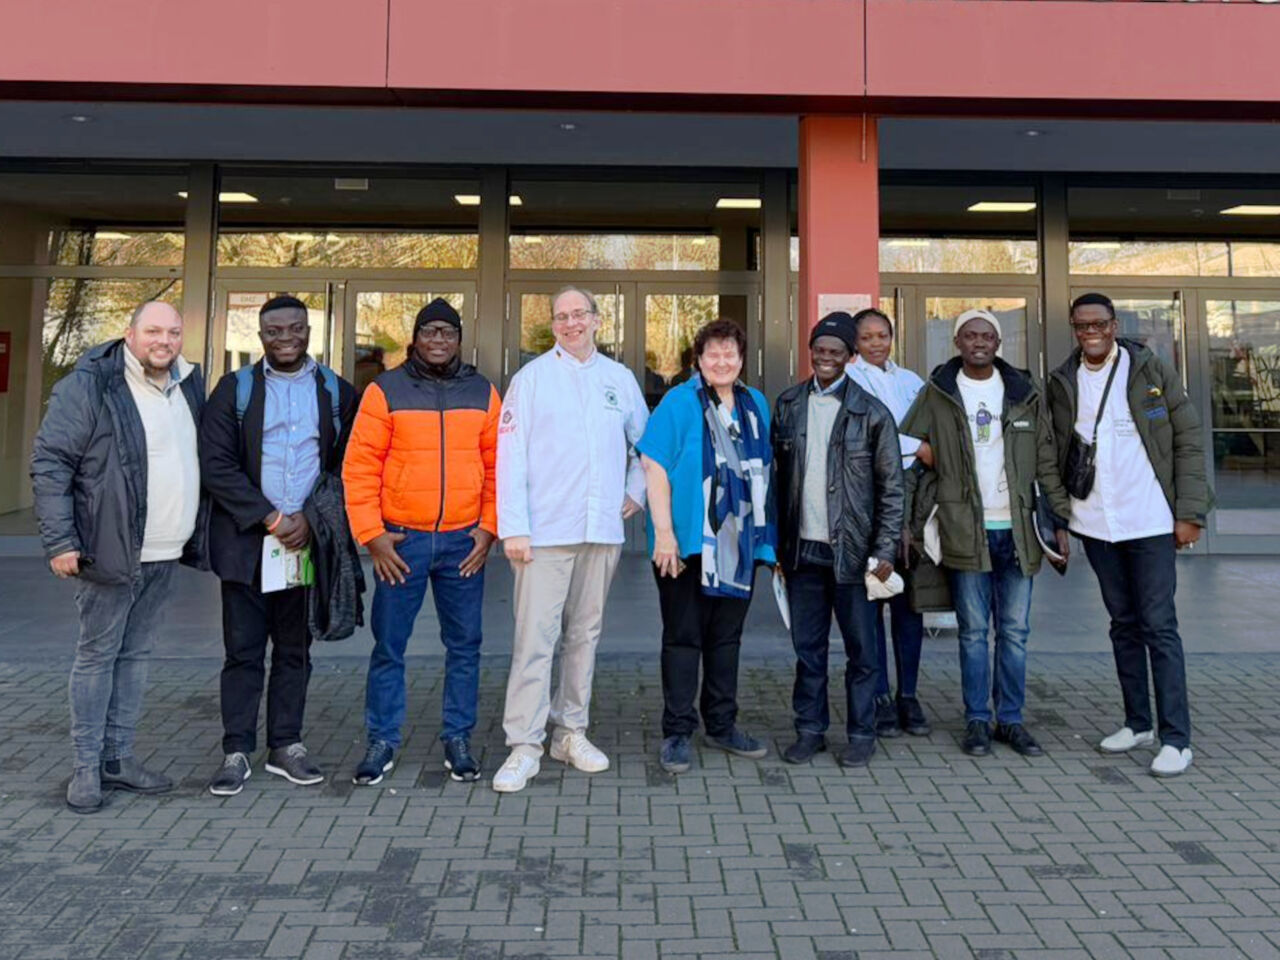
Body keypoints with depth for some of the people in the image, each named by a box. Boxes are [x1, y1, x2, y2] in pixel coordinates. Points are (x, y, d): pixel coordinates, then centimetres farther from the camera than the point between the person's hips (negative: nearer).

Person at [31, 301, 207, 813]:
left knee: (136, 654, 13)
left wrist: (198, 537, 15)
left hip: (164, 557, 6)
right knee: (97, 654, 3)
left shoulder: (188, 385, 10)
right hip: (112, 553, -6)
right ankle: (87, 765, 15)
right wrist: (59, 541, -15)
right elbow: (49, 463, -10)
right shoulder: (89, 386, -9)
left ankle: (118, 756, 23)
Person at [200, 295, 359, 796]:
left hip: (306, 539, 1)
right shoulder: (236, 388, 3)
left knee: (295, 648, 10)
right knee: (243, 650, 4)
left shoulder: (337, 392, 7)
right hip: (246, 540, -1)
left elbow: (345, 467, 4)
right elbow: (216, 465, -4)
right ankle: (237, 751, 14)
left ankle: (286, 746, 20)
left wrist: (309, 519, -9)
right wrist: (272, 519, -11)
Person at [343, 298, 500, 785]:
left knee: (464, 644, 8)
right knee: (388, 645, 6)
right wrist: (372, 535, -8)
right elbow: (360, 467, -2)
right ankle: (382, 741, 21)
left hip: (464, 542, 2)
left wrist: (489, 528, -1)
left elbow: (497, 468, 7)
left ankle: (458, 739, 22)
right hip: (400, 541, -1)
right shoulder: (385, 390, 0)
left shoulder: (482, 393, 7)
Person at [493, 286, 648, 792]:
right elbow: (510, 455, -4)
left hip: (602, 530, 4)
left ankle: (571, 732, 23)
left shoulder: (620, 379, 11)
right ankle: (525, 745, 2)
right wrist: (513, 528, -11)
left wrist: (636, 491, 11)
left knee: (584, 634, 11)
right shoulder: (531, 377, 1)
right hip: (545, 531, -3)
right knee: (535, 637, -6)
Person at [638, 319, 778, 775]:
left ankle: (722, 725, 28)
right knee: (683, 638, 3)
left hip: (740, 544, 5)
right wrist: (664, 533, -17)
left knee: (727, 636, 15)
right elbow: (654, 467, -11)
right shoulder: (679, 402, -6)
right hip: (689, 544, -5)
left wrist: (768, 534, 12)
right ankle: (677, 733, 14)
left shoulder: (756, 404, 11)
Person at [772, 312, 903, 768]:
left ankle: (861, 734, 21)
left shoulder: (871, 412, -3)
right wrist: (779, 543, 6)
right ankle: (810, 730, 24)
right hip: (802, 549, 3)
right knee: (807, 647, 11)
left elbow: (892, 486, -2)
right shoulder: (788, 405, 7)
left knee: (861, 648, 7)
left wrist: (884, 552, -8)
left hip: (852, 550, -3)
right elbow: (780, 477, 9)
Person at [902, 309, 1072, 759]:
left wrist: (1062, 519, 3)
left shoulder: (1024, 392, 7)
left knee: (1015, 631, 8)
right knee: (973, 631, 4)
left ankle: (1010, 719, 20)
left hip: (1016, 529, 2)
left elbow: (1047, 462, 8)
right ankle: (977, 720, 15)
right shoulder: (936, 394, 2)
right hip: (966, 530, -2)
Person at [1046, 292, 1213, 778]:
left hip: (1150, 520, -3)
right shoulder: (1062, 382, 6)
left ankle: (1176, 738, 4)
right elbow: (1056, 453, 8)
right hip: (1094, 523, 3)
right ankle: (1138, 722, 24)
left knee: (1158, 625, -3)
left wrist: (1190, 512, -8)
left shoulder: (1153, 372, -2)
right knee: (1124, 623, 13)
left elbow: (1188, 441, -2)